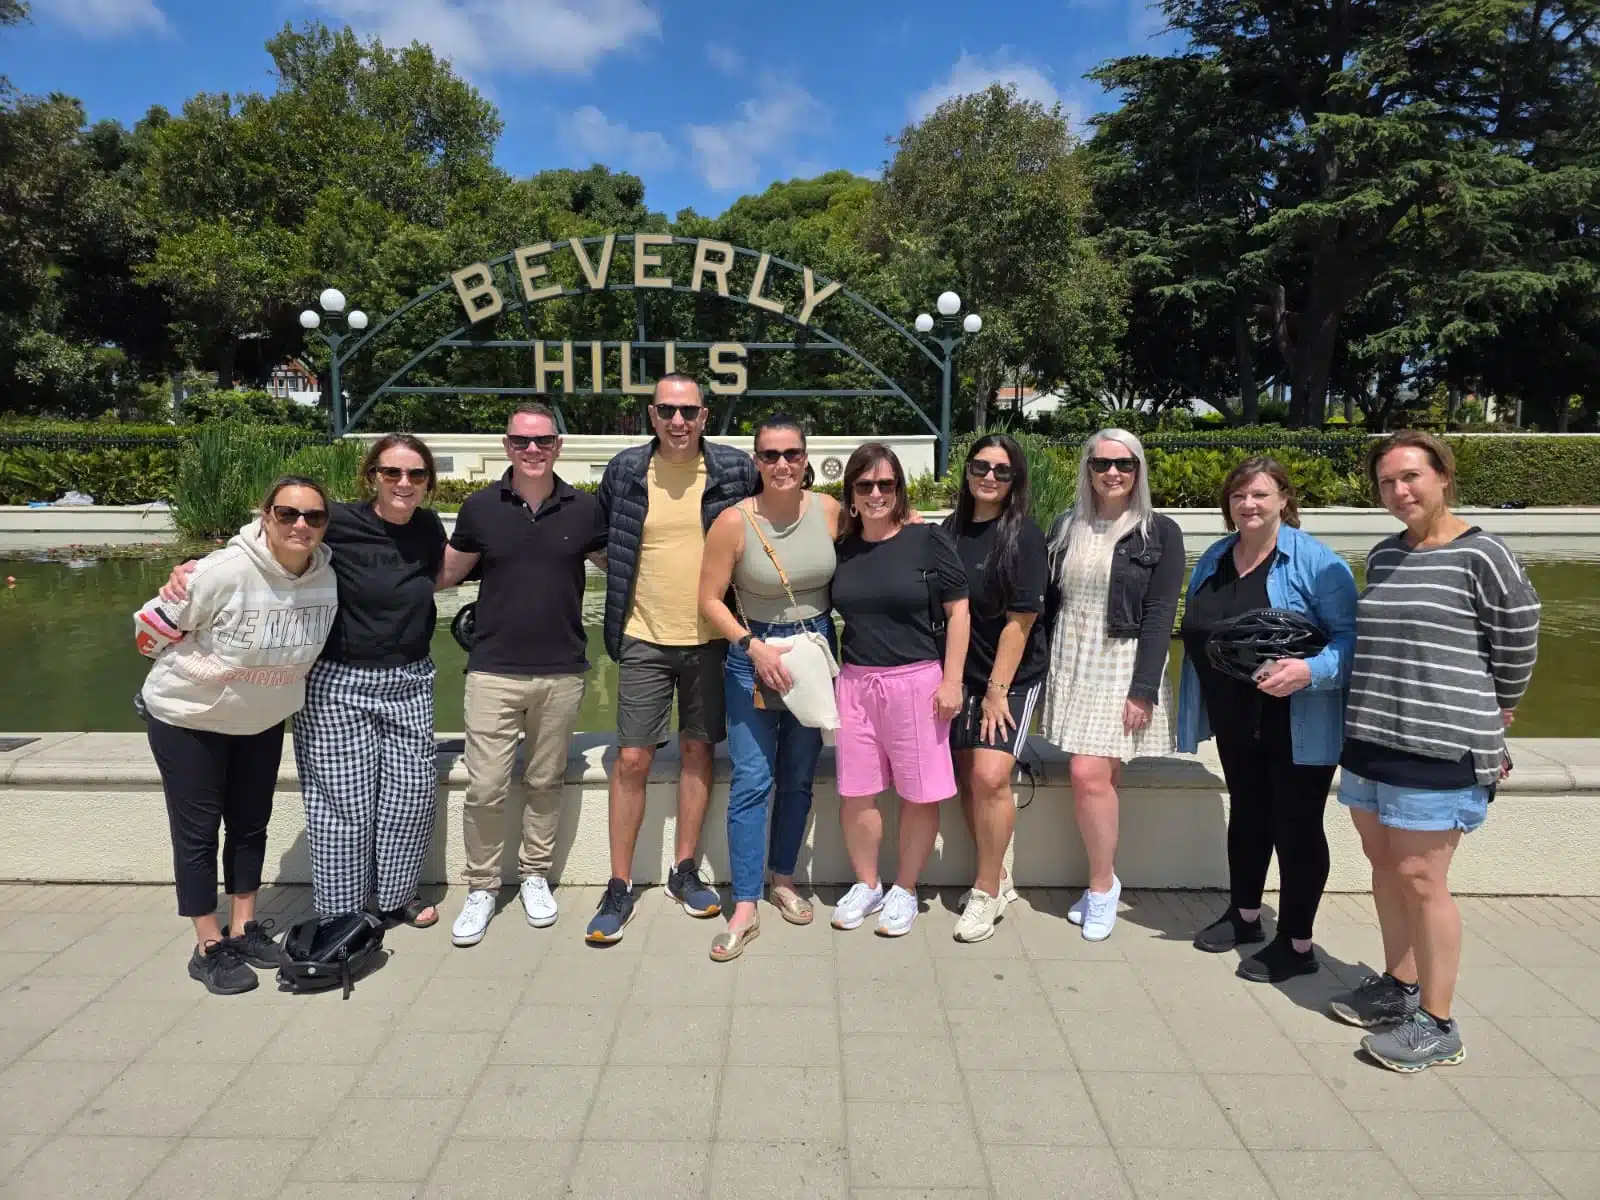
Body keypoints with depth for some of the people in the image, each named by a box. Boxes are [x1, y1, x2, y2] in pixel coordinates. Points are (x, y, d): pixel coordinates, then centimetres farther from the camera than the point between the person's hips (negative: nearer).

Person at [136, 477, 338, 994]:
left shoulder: (327, 576, -15)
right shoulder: (225, 571, -31)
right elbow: (152, 626, -17)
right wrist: (190, 669, 0)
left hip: (262, 720, 5)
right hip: (187, 717, -5)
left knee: (251, 824, 15)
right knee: (199, 831, 5)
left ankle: (243, 928, 31)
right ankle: (209, 948, 18)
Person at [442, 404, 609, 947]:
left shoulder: (583, 508, 1)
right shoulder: (481, 507, 0)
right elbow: (445, 572, 11)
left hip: (562, 672, 1)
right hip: (493, 672, -1)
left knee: (546, 783, 13)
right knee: (485, 788, -1)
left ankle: (535, 876, 31)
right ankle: (481, 887, 17)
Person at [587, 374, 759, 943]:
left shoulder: (736, 469, -3)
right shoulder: (625, 471, -1)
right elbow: (600, 541, 14)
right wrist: (626, 589, 6)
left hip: (712, 637, 1)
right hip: (645, 639, 0)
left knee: (698, 751, 10)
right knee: (632, 760, -1)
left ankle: (684, 870, 26)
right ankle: (619, 887, 13)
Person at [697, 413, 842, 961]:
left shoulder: (831, 511, -6)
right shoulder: (734, 522, -14)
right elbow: (710, 599, -9)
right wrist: (754, 645, -17)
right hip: (753, 655, -3)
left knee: (798, 779, 14)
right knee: (750, 783, -4)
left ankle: (782, 879, 33)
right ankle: (745, 909, 5)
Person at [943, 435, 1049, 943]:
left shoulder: (1024, 535, -10)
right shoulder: (952, 529, 5)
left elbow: (1021, 618, -12)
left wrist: (997, 689, -14)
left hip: (1012, 674, -5)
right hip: (961, 672, 5)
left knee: (990, 776, -16)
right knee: (966, 778, 5)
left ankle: (987, 891, 2)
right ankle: (998, 878, 24)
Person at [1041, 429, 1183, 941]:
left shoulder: (1160, 532, -2)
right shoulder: (1066, 526, 9)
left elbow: (1159, 616, -8)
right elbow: (1049, 601, 11)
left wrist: (1143, 689, -14)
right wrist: (1044, 670, 6)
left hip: (1122, 666, -4)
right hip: (1071, 663, 4)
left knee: (1090, 775, -12)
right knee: (1103, 778, 7)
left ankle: (1102, 886, 6)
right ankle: (1103, 881, 20)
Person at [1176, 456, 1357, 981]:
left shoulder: (1313, 560, -14)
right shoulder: (1213, 560, 7)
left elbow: (1350, 636, -17)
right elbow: (1196, 638, 14)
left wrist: (1309, 671, -34)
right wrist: (1195, 711, 13)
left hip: (1299, 726, -6)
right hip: (1236, 721, 7)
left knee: (1296, 826, 3)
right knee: (1246, 814, 20)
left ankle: (1296, 943, 16)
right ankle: (1244, 915, 37)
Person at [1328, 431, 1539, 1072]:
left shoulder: (1480, 554, -10)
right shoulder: (1383, 557, 11)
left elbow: (1516, 641, -3)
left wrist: (1488, 714, 9)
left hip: (1438, 748, -7)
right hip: (1370, 737, 7)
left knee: (1420, 880, -3)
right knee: (1384, 866, 15)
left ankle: (1438, 1026, 10)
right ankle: (1399, 985, 32)